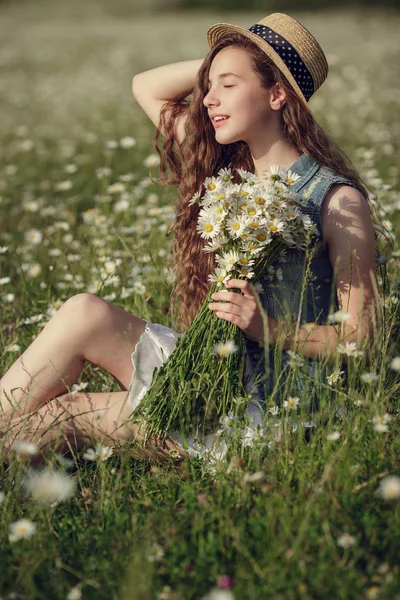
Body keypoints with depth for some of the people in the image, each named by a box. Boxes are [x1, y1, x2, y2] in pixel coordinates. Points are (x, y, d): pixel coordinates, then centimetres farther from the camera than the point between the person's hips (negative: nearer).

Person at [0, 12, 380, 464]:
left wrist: (265, 327, -24)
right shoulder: (226, 172, 7)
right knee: (84, 313, -14)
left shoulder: (337, 201, -12)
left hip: (266, 407, -6)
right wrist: (233, 57, 4)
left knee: (59, 413, -16)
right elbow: (146, 87, 14)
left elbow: (361, 337, -12)